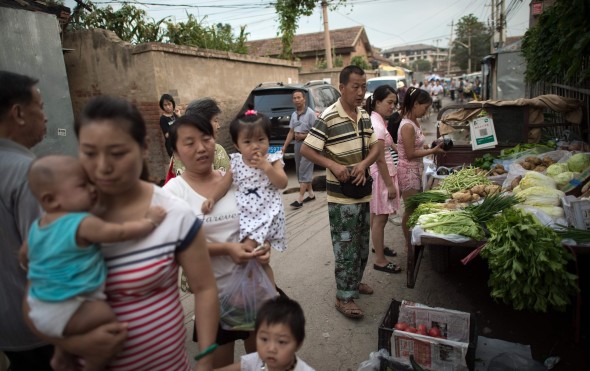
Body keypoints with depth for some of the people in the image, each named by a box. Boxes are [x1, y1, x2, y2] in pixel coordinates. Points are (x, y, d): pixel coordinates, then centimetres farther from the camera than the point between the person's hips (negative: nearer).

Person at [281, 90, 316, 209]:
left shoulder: (310, 113, -10)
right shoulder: (293, 114, 11)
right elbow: (291, 132, 14)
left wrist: (304, 136, -18)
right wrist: (285, 146, 9)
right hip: (297, 143, 8)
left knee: (304, 171, -8)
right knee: (300, 171, 12)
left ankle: (300, 199, -8)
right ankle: (311, 194, 24)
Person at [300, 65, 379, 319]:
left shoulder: (365, 116, 7)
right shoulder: (328, 118, -15)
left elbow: (375, 148, 9)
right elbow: (306, 149, -14)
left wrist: (363, 164, -11)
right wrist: (332, 165, -24)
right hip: (341, 196, -7)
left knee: (362, 244, 20)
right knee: (346, 248, 0)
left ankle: (355, 281, 40)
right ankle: (344, 298, 14)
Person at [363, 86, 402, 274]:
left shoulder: (377, 121, 11)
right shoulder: (377, 125, -20)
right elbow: (379, 159, -22)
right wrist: (389, 184, -19)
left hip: (382, 173, 10)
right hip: (380, 175, -10)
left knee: (377, 215, 21)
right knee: (380, 217, -2)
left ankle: (378, 246, 38)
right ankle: (380, 260, 7)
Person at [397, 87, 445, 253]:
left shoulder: (415, 122, 9)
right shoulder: (407, 126, -20)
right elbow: (410, 154, -20)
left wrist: (430, 147, 3)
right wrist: (432, 151, -13)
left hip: (415, 170, 9)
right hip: (408, 171, -9)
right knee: (411, 209, 1)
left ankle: (413, 242, 29)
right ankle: (409, 244, 16)